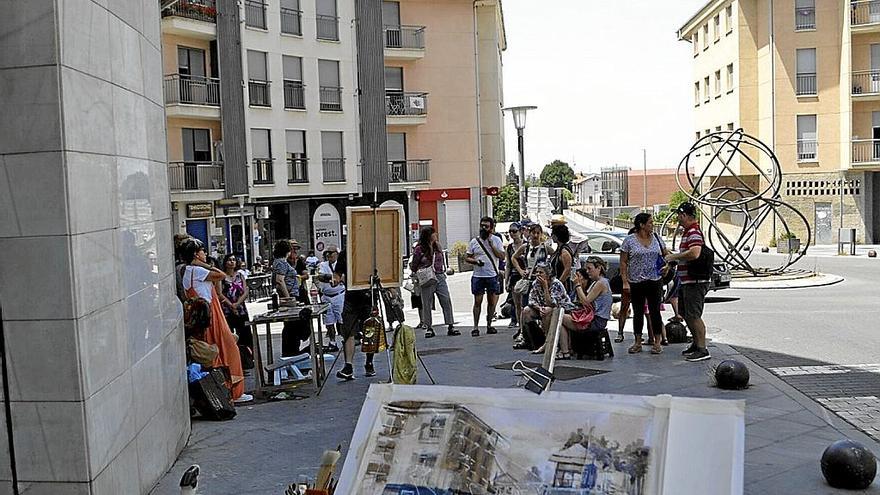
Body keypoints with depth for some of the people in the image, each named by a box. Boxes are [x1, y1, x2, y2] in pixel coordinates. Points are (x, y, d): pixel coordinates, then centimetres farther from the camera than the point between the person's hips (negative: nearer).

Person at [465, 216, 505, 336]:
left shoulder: (496, 240, 4)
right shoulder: (474, 241, 5)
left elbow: (502, 256, -5)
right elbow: (466, 257, 8)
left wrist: (491, 244, -12)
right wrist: (475, 261, -12)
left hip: (492, 276, 0)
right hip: (478, 276, 0)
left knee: (492, 302, 6)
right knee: (477, 302, -1)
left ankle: (489, 325, 18)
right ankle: (475, 327, 3)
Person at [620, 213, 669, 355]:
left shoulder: (656, 238, 8)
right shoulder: (630, 240, -2)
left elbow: (666, 255, 20)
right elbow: (623, 262, -3)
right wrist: (625, 281, -10)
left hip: (655, 281, 2)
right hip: (636, 282, -2)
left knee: (655, 312, 2)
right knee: (638, 313, 6)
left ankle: (657, 342, 10)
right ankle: (638, 343, 15)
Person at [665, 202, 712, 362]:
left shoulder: (694, 232, -17)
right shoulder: (688, 232, 17)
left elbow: (694, 253, -33)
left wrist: (674, 256, -23)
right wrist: (671, 264, 21)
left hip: (695, 282, -11)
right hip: (686, 281, 11)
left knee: (693, 316, -7)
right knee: (685, 313, 19)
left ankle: (702, 349, -2)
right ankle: (697, 343, 31)